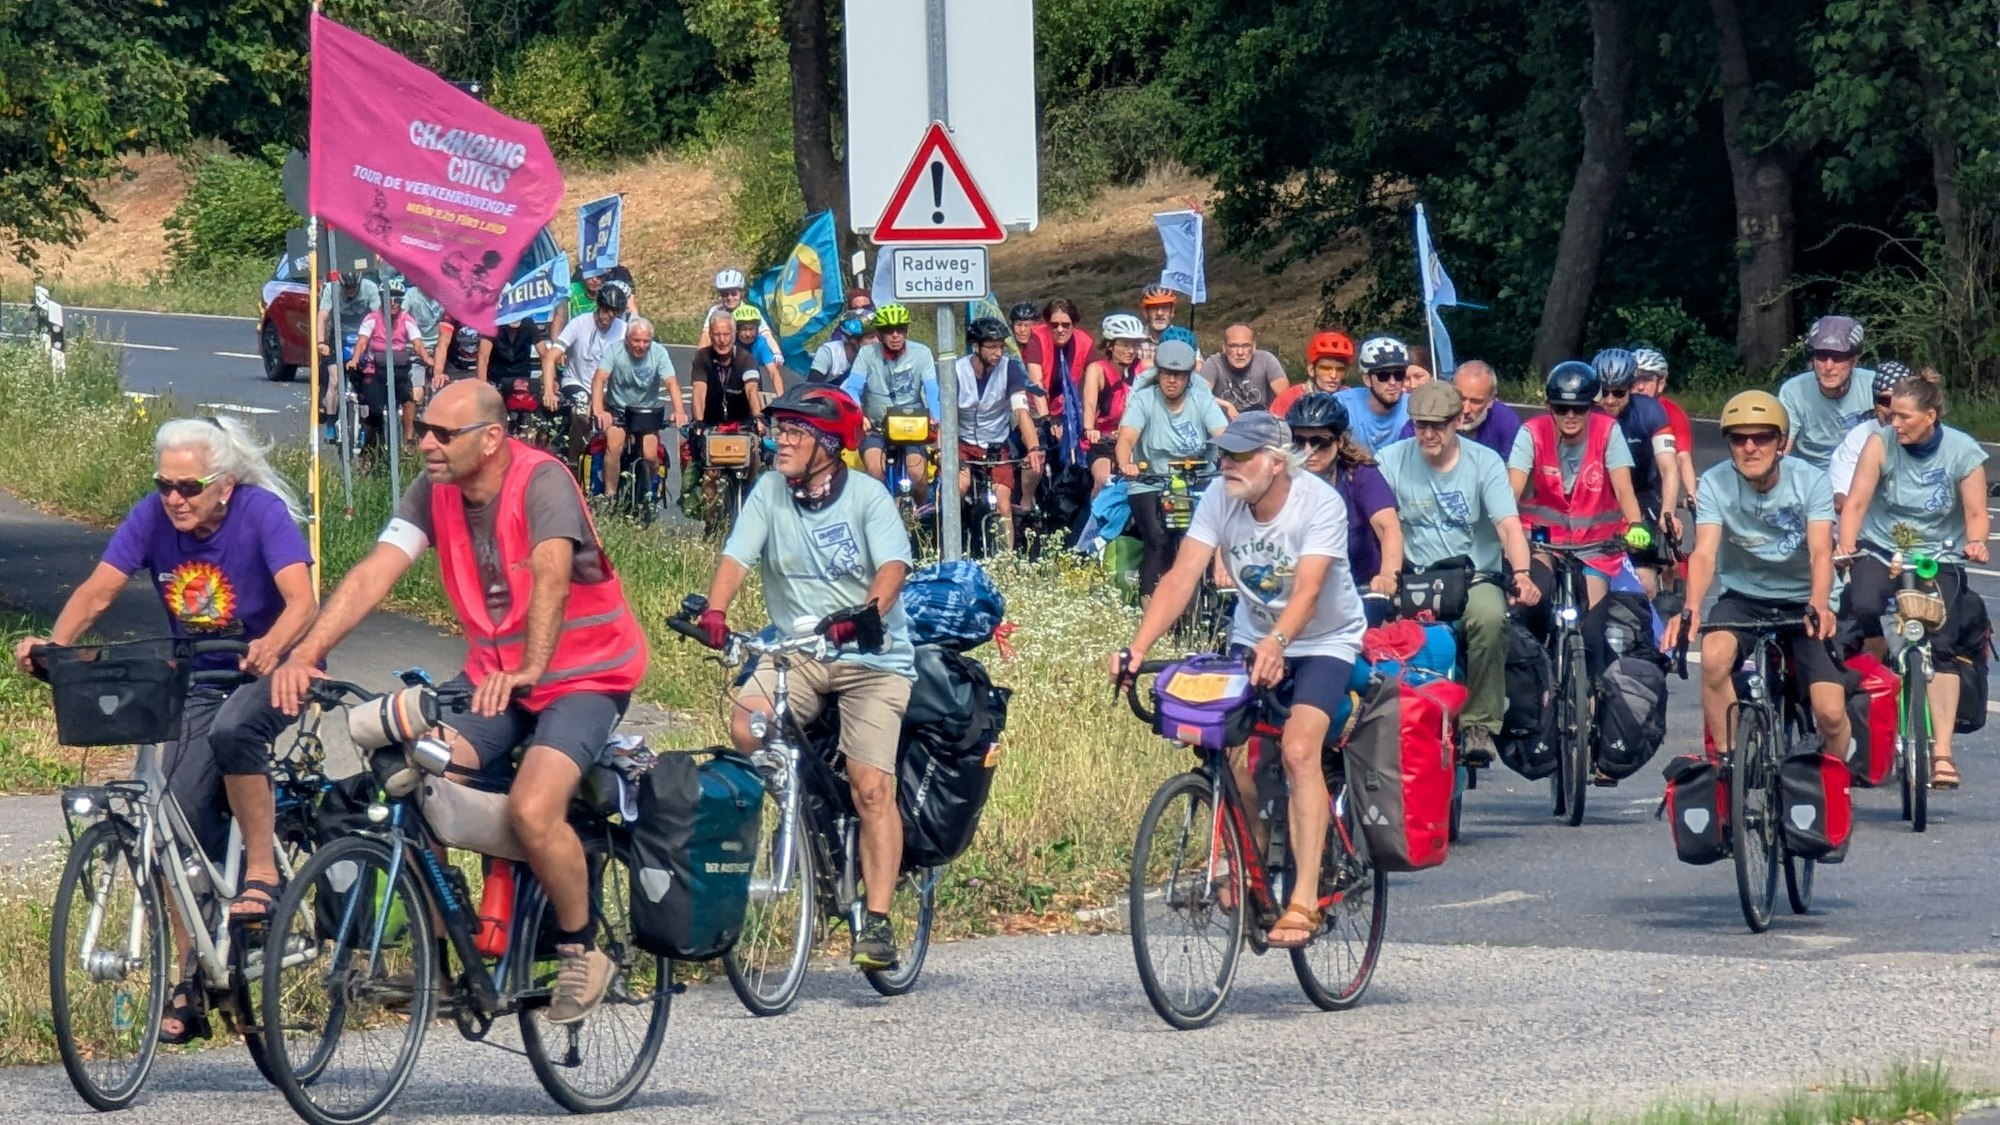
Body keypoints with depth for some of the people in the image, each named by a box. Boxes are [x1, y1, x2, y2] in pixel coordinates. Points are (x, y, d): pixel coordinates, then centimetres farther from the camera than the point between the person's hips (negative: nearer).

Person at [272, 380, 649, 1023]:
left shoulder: (542, 483, -22)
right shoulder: (435, 492, -5)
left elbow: (551, 578, -37)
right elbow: (375, 572, -14)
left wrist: (531, 669, -53)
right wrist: (306, 654, -28)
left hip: (581, 674, -6)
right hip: (494, 674, 6)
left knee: (532, 809, -27)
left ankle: (582, 950, -4)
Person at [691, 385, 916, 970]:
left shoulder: (866, 495, -7)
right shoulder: (770, 493, 2)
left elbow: (893, 564, -20)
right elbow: (736, 558, -8)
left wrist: (870, 613, -40)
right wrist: (713, 612, -29)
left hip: (871, 657, -3)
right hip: (795, 653, 3)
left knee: (871, 786, -15)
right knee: (744, 726, -26)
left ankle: (877, 922, -12)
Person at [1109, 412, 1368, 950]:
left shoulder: (1320, 503, -26)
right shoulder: (1220, 501, -15)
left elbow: (1307, 589, -39)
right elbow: (1182, 577, -24)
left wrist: (1277, 643, -58)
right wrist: (1138, 647, -38)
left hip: (1323, 643, -4)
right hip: (1252, 641, 4)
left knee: (1298, 749, -25)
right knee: (1234, 758, -12)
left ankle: (1303, 901, -26)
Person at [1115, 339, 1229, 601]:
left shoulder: (1203, 403, 2)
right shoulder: (1143, 400, -3)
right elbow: (1126, 439, -17)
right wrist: (1125, 464, -41)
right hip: (1149, 487, -2)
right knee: (1159, 538, -24)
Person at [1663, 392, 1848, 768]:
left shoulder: (1810, 482, -14)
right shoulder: (1714, 484, -13)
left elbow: (1821, 552, -26)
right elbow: (1704, 552, -25)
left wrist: (1819, 607, -46)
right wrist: (1691, 609, -45)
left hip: (1802, 600, 0)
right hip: (1742, 598, 1)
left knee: (1830, 714, -14)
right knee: (1714, 656, -33)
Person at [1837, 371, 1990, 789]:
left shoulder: (1964, 452, -7)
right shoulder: (1881, 443, -8)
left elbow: (1976, 513, -6)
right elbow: (1856, 503, -12)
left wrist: (1976, 542, -29)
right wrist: (1845, 548, -28)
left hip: (1939, 559, 0)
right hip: (1880, 551, 0)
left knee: (1943, 645, -17)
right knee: (1861, 608, -31)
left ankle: (1942, 750, -19)